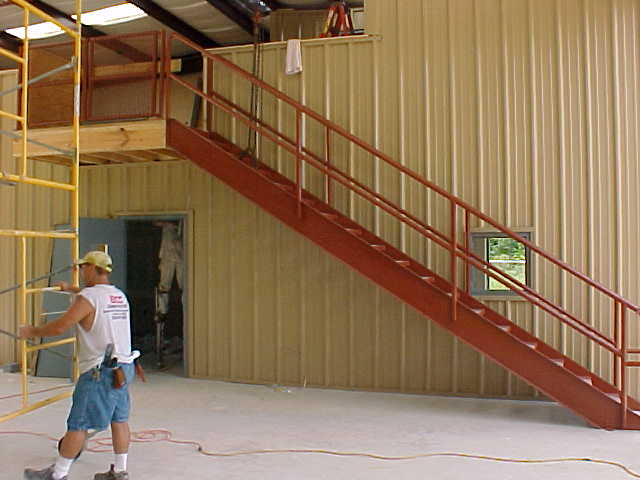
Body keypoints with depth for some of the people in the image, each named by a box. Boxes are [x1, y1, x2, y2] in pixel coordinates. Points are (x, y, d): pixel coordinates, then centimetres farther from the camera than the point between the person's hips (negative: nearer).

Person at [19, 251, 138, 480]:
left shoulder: (87, 298, -13)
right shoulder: (119, 296, 12)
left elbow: (59, 327, -17)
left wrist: (32, 331, 0)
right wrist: (71, 289, 48)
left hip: (99, 372, -8)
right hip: (123, 368, 8)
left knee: (77, 424, 3)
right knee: (120, 419, 12)